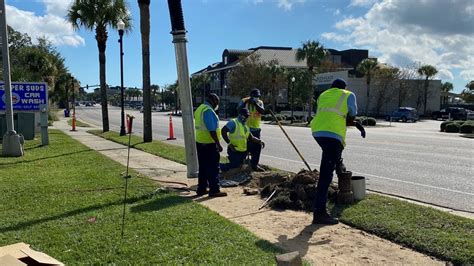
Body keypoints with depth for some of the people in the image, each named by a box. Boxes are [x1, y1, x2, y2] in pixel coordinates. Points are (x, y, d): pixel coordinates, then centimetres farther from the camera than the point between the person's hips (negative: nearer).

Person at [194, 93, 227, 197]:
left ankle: (201, 189, 22)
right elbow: (212, 130, -22)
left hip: (199, 142, 10)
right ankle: (214, 190, 2)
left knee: (203, 167, 15)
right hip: (209, 143, -10)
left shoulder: (199, 108, 14)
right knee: (213, 168, -2)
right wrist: (218, 144, -18)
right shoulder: (208, 110, -17)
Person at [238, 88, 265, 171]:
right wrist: (246, 102, -28)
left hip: (256, 128, 4)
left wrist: (255, 104, -23)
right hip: (246, 128, -4)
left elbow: (262, 111, -12)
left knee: (257, 146, 6)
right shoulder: (244, 101, -3)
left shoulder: (260, 102, 5)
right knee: (247, 146, -4)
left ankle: (254, 164, 19)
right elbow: (238, 109, -18)